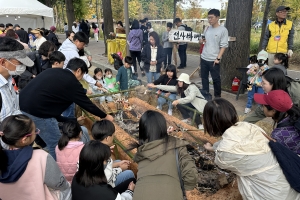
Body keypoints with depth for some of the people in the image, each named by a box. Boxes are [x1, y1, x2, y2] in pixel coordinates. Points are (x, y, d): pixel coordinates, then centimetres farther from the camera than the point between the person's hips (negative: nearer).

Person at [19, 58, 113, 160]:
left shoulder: (53, 71, 16)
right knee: (55, 145, 6)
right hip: (37, 111, -9)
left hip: (23, 103, 9)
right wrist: (105, 116, 15)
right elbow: (87, 104, 0)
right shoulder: (72, 83, -6)